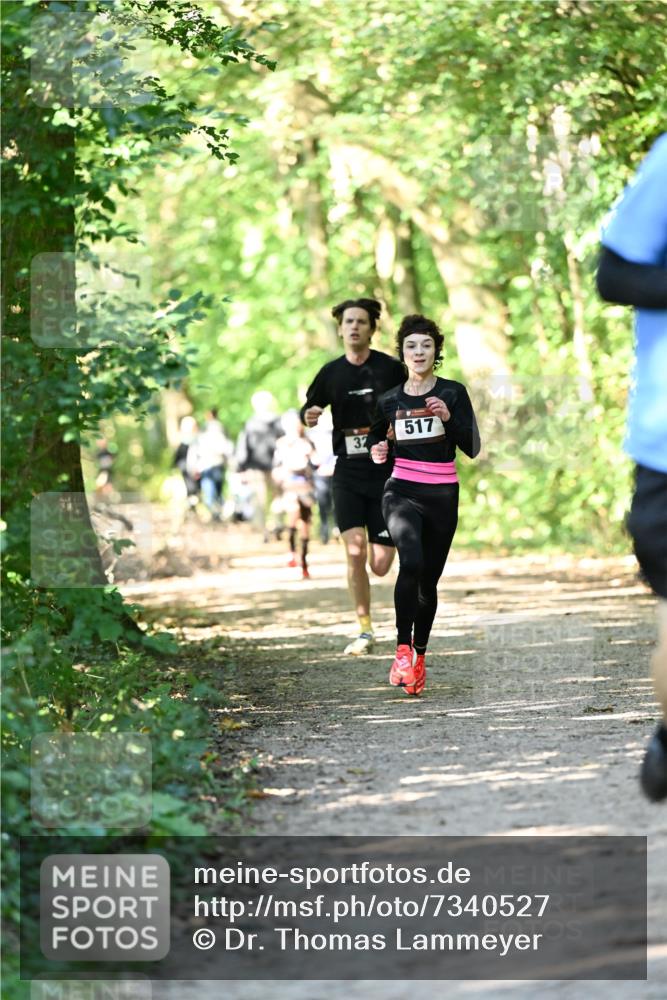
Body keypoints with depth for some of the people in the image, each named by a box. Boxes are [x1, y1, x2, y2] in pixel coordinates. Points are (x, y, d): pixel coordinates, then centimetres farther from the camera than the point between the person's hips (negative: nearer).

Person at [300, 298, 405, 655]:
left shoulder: (391, 368, -2)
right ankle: (364, 631, -2)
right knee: (354, 553, -14)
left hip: (387, 474, -1)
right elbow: (308, 410, 15)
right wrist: (308, 418, -9)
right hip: (348, 474, 1)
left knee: (380, 566, -4)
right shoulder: (331, 373, 4)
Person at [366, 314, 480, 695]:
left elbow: (472, 448, -5)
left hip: (442, 496, 1)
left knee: (429, 579, 7)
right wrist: (376, 451, 0)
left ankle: (419, 656, 24)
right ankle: (403, 649, -24)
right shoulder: (390, 400, 5)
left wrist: (449, 417, -20)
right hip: (402, 492, -1)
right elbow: (376, 435, 23)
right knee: (411, 562, -27)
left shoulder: (453, 393, 0)